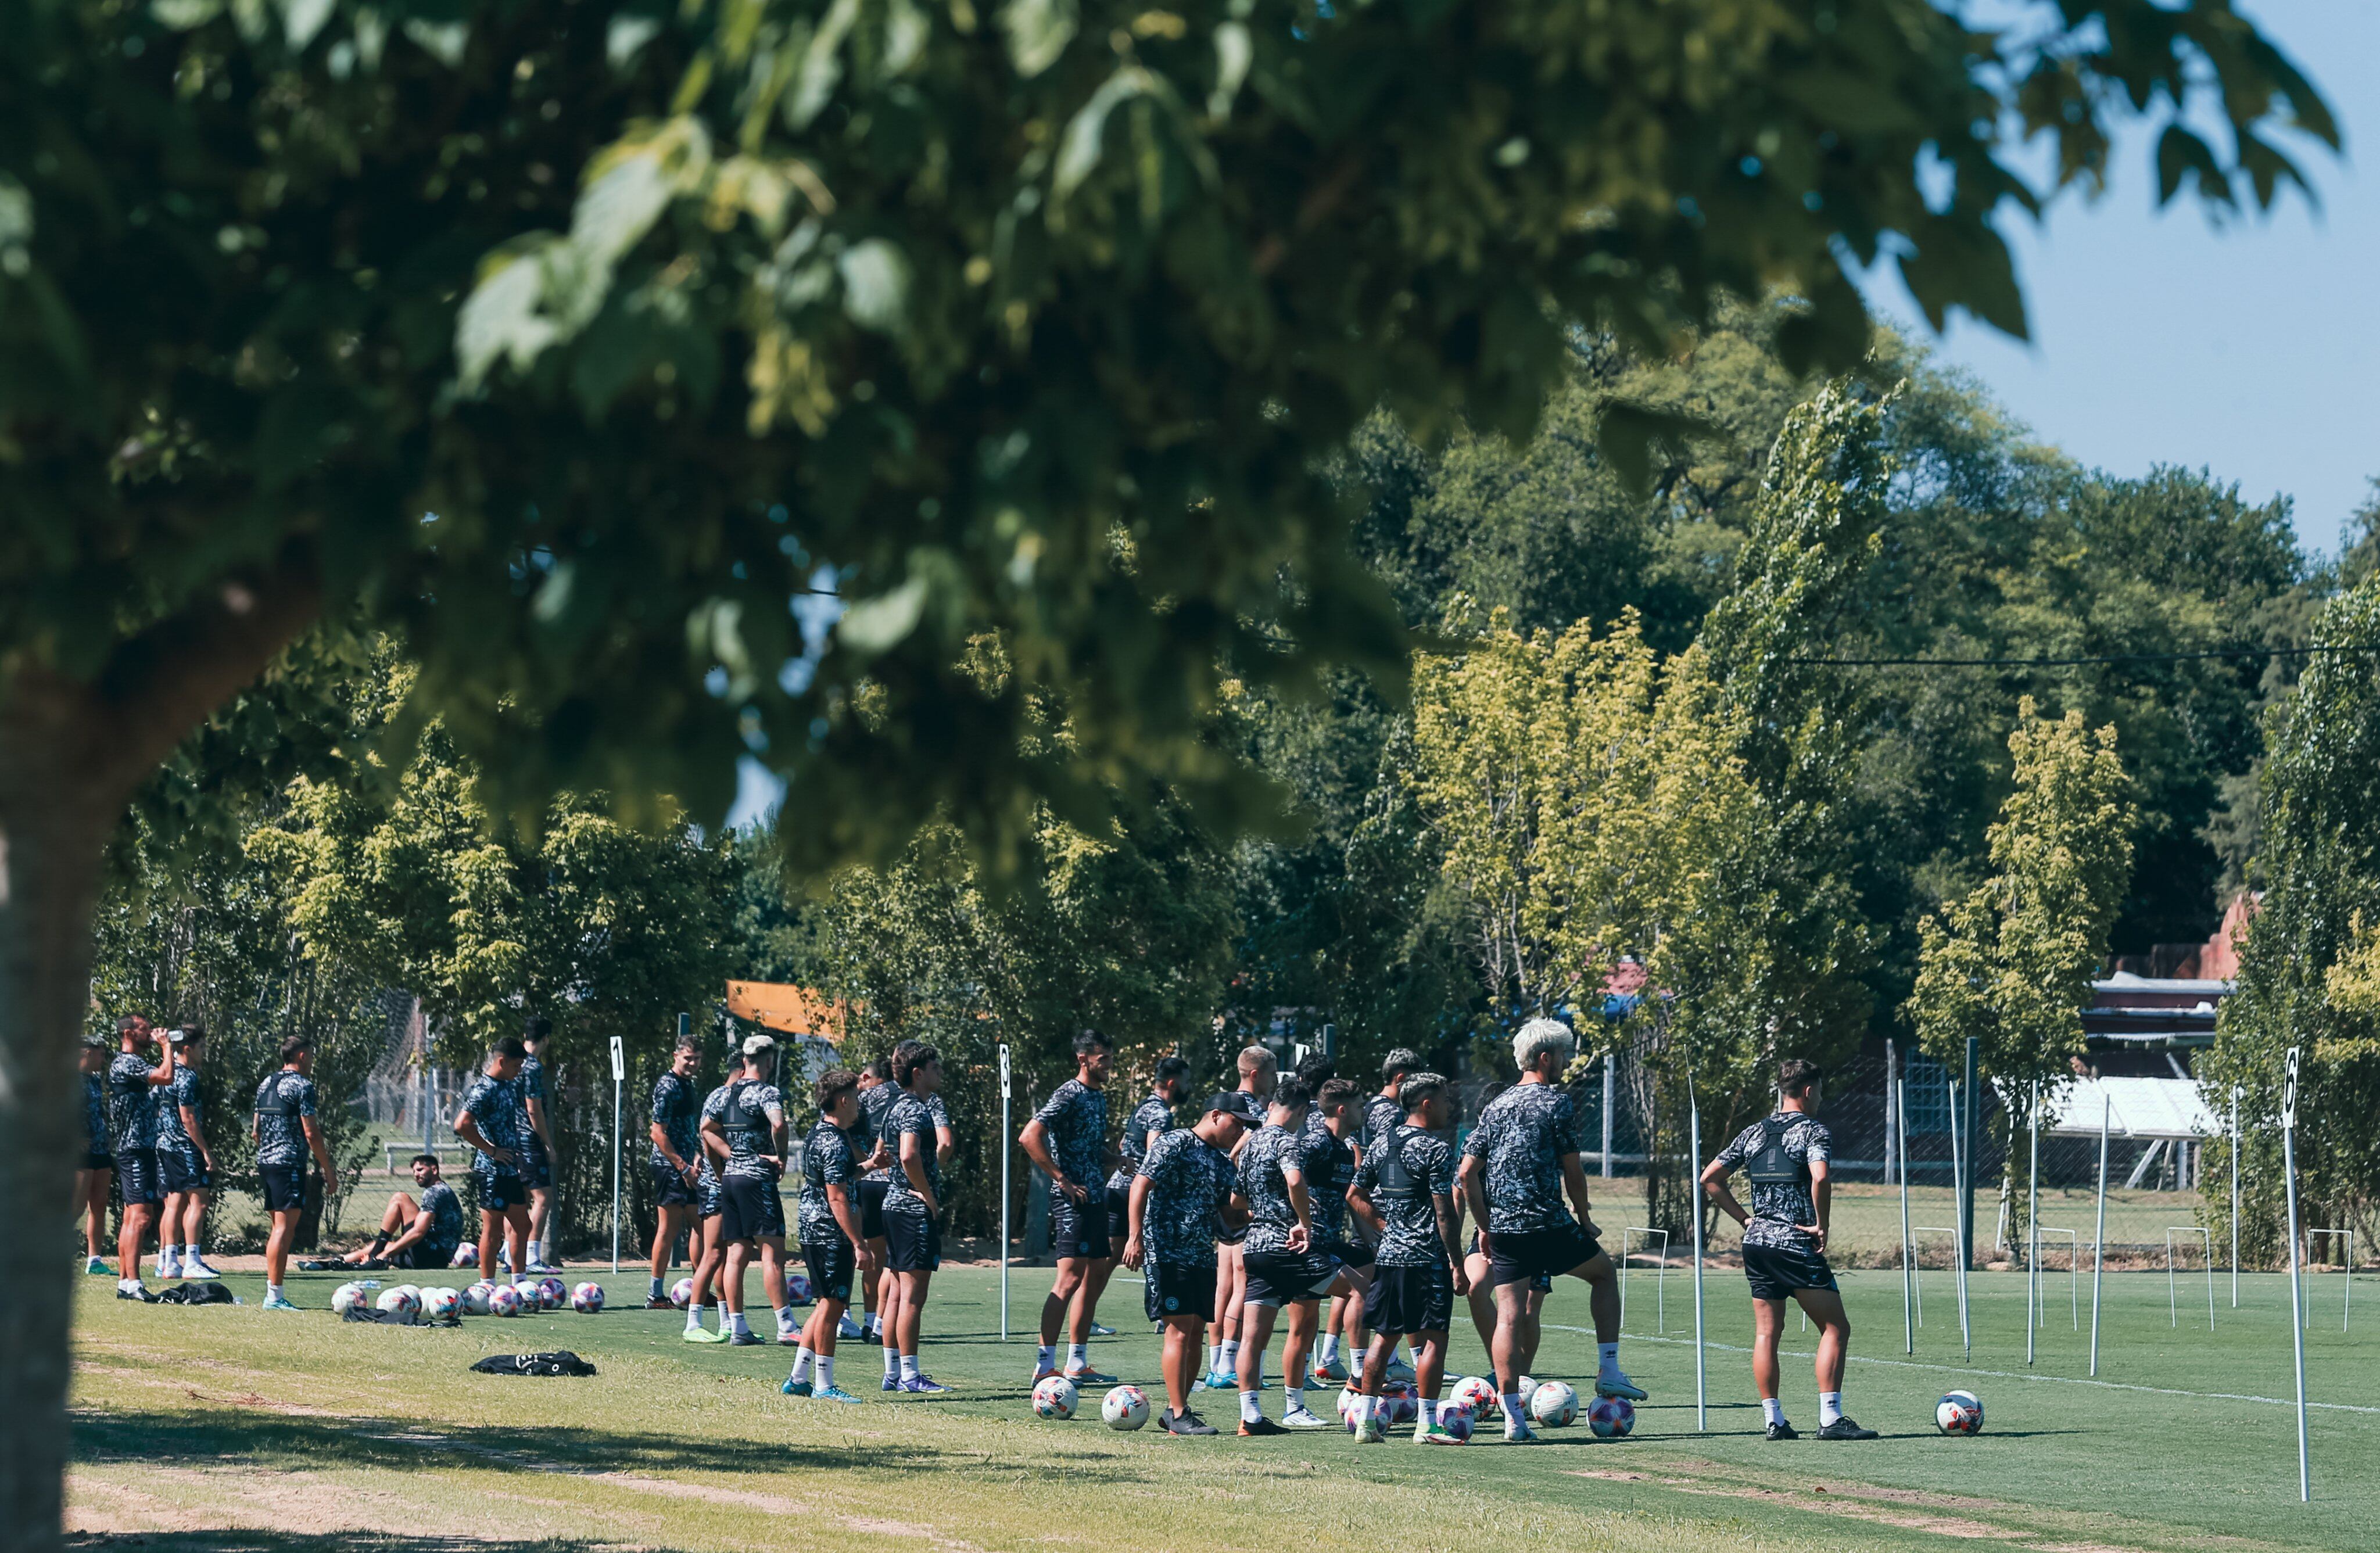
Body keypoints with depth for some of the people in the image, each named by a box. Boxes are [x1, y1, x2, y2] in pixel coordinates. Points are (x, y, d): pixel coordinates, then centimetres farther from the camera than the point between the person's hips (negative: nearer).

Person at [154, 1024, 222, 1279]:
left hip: (165, 1145, 9)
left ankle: (168, 1262, 11)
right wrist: (206, 1152, -16)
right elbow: (187, 1119, -17)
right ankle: (192, 1262, -13)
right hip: (185, 1146, -9)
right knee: (198, 1201, -8)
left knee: (175, 1202, 11)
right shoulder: (187, 1077, -14)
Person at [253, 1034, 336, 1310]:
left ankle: (272, 1294, 15)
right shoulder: (302, 1086, -9)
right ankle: (275, 1295, -13)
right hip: (290, 1164, -9)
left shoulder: (265, 1084, 16)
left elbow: (256, 1131, 20)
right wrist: (327, 1167, -6)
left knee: (278, 1227, 15)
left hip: (265, 1162, 9)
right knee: (285, 1228, -9)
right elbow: (311, 1133, -13)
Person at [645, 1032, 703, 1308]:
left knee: (699, 1227, 10)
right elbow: (658, 1133, -18)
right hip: (670, 1168, -10)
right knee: (669, 1230, -5)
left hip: (685, 1167, 10)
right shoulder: (668, 1086, -13)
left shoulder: (687, 1084, 17)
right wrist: (683, 1167, -20)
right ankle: (656, 1295, -1)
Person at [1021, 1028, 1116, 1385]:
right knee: (1070, 1278, -13)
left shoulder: (1099, 1097, 17)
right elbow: (1030, 1137, -21)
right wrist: (1062, 1179, -19)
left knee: (1094, 1279, 11)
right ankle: (1044, 1366, -14)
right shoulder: (1069, 1095, -11)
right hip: (1073, 1201, -10)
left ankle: (1077, 1365, 17)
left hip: (1096, 1200, 10)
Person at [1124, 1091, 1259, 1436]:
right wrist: (1135, 1237, -19)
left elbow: (1226, 1214, 24)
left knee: (1196, 1333, 7)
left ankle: (1176, 1410, 16)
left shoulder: (1222, 1162, 19)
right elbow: (1141, 1185, -12)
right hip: (1168, 1252, -9)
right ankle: (1179, 1415, -9)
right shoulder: (1175, 1144, -6)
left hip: (1202, 1256, 9)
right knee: (1180, 1330, -11)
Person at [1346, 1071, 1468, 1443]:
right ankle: (1427, 1425, -4)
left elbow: (1354, 1196, 16)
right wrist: (1458, 1266, -11)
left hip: (1388, 1255, 7)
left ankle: (1366, 1419, 11)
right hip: (1427, 1257, -7)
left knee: (1384, 1337, 12)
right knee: (1433, 1339, -2)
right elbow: (1445, 1213, -14)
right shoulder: (1436, 1150, -11)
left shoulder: (1381, 1144, 11)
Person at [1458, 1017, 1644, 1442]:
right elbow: (1572, 1170, -6)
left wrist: (1485, 1226, 15)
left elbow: (1467, 1172, 9)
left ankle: (1513, 1418, -3)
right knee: (1604, 1273, 19)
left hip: (1502, 1228, 5)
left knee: (1508, 1313, 2)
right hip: (1547, 1224, -5)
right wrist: (1584, 1216, 8)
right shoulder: (1555, 1101, -5)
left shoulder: (1497, 1106, 12)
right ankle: (1608, 1372, 15)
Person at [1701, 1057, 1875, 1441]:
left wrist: (1744, 1218, 14)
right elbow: (1820, 1178, -25)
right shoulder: (1813, 1131, -6)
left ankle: (1773, 1420, 6)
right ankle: (1830, 1419, -10)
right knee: (1836, 1327, -1)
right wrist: (1821, 1226, -13)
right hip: (1797, 1246, -6)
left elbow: (1709, 1178, 14)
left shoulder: (1754, 1133, 13)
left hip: (1756, 1242, 7)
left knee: (1766, 1332, 9)